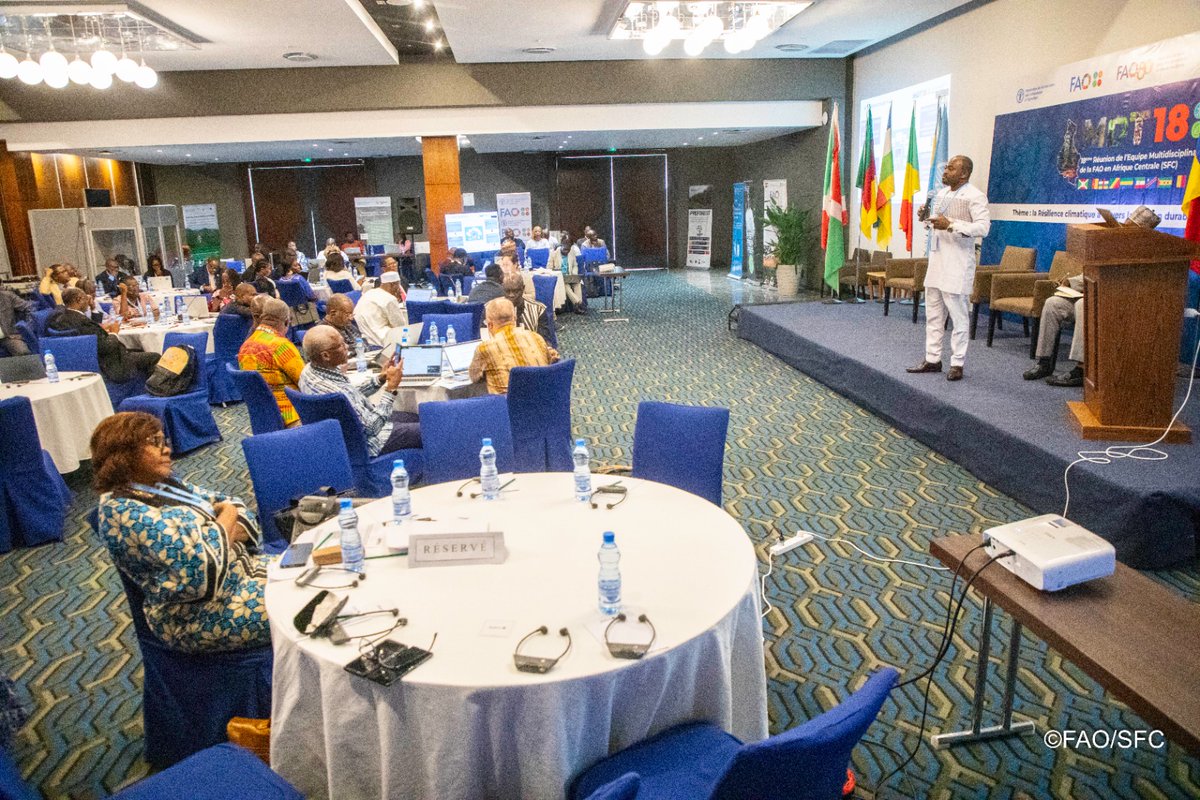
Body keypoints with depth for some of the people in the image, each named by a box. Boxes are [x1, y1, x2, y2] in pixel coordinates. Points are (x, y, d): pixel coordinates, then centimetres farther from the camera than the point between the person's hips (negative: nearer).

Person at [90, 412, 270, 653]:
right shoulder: (125, 511, -20)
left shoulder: (163, 483, 7)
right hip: (203, 615, -9)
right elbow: (204, 565, -28)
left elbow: (232, 504, 11)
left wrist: (228, 532, -11)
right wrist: (228, 517, -11)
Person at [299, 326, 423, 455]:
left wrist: (381, 378, -2)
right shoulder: (334, 393, -36)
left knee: (413, 417, 20)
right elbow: (372, 426, -26)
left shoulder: (311, 370, -7)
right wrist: (391, 387, -23)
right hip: (364, 442, -9)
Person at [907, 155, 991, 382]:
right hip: (937, 260, 8)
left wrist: (951, 225, -25)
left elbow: (983, 227, -19)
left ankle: (957, 363, 6)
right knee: (933, 314, 12)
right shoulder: (941, 194, 15)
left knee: (957, 315, -2)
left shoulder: (975, 196, -9)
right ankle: (932, 359, 20)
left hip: (957, 264, -8)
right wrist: (926, 218, 5)